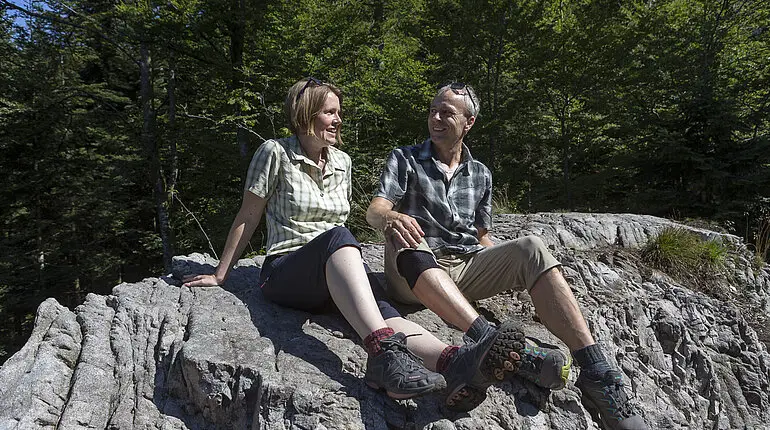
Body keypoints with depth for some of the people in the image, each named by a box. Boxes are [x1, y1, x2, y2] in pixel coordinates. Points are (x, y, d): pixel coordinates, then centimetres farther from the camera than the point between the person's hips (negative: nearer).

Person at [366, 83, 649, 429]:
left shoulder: (481, 175, 19)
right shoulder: (404, 160, 10)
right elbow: (375, 210, -6)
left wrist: (513, 269, 2)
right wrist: (391, 218, -32)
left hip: (466, 268, 3)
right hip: (415, 273, -3)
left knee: (530, 248, -23)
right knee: (406, 244, -37)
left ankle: (595, 372, -32)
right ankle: (490, 341, -58)